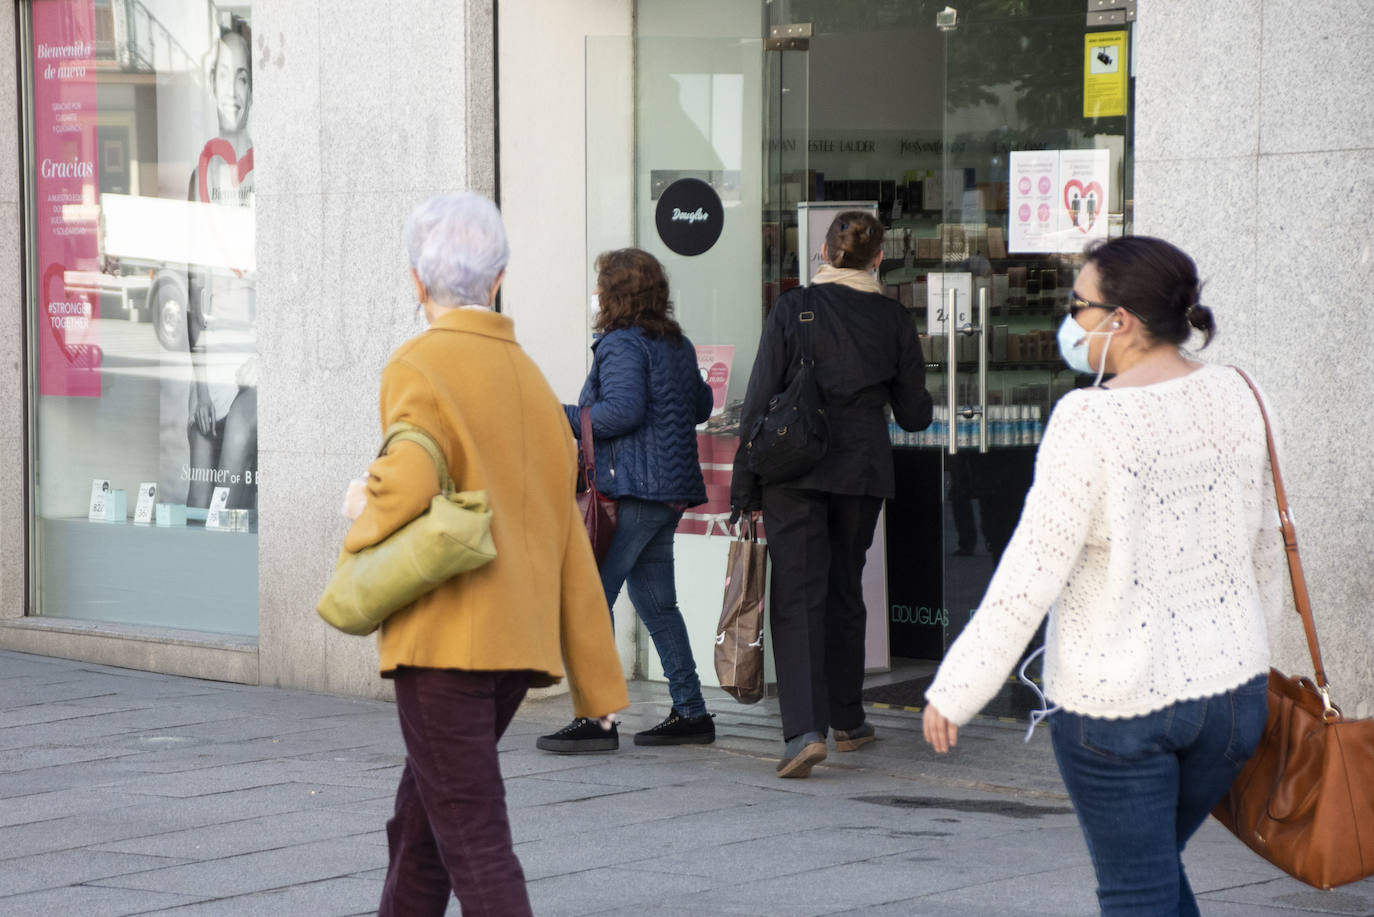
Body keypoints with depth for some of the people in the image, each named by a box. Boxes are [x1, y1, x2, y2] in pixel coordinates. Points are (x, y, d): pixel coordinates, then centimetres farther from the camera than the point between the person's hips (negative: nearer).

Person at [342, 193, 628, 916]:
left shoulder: (419, 366, -6)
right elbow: (567, 541, 13)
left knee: (472, 839, -7)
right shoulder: (530, 380, 14)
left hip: (444, 639, -8)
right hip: (517, 646, 8)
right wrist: (597, 681, 13)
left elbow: (406, 484, -25)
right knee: (418, 821, 20)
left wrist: (364, 519, 0)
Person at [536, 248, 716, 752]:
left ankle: (596, 717, -12)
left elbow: (622, 410, -22)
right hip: (670, 492, 9)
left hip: (632, 491, -9)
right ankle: (690, 712, 15)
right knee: (656, 602, 15)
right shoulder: (677, 344, 15)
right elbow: (701, 405, 24)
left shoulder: (622, 343, -11)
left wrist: (562, 418, -12)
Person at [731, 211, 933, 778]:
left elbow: (759, 402, -6)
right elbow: (914, 414, 7)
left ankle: (805, 729, -20)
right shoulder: (894, 320, 1)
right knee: (845, 590, 18)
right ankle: (847, 720, 28)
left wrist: (745, 487, -2)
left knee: (798, 597, -6)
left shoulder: (792, 310, -5)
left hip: (795, 472, -2)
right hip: (862, 472, 3)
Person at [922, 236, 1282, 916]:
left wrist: (954, 692, -8)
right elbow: (1264, 542, 14)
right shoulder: (1232, 396, 2)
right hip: (1230, 685, 6)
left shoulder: (1091, 420, -17)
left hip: (1113, 700, -6)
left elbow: (1031, 575, -17)